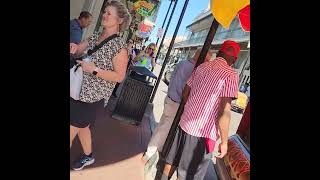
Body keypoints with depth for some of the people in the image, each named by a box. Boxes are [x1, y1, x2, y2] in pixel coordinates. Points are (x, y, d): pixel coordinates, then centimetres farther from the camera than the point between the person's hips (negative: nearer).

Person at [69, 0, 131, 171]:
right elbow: (78, 50, 12)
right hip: (77, 90, 8)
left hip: (92, 96, -8)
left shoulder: (119, 46, -15)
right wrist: (74, 47, -11)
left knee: (72, 131, 2)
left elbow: (119, 76, -17)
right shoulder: (95, 36, 6)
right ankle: (88, 156, 45)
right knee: (82, 126, 23)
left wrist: (94, 70, -24)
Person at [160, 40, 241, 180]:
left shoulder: (201, 67, 4)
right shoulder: (231, 75, -14)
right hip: (204, 132, -6)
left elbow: (185, 93, 10)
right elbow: (224, 112, -20)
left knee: (171, 161, 23)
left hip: (185, 123, 6)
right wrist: (224, 141, -11)